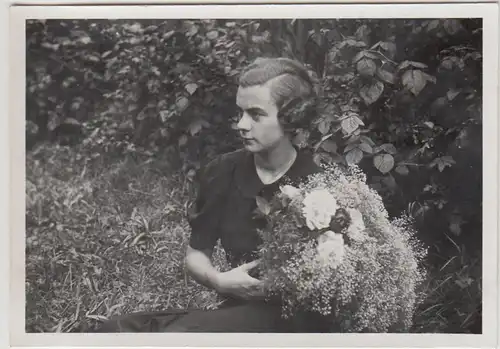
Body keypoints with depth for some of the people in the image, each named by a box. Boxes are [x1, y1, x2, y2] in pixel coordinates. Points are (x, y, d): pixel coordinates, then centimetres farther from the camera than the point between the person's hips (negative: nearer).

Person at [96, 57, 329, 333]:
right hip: (238, 308, 5)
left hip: (296, 317, -5)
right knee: (121, 329, -18)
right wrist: (219, 280, -7)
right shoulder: (222, 172, 3)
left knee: (177, 334, -30)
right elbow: (196, 254, 12)